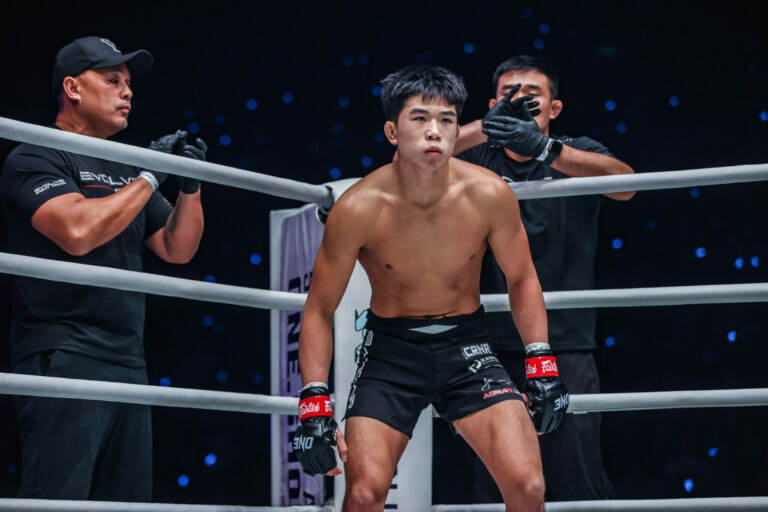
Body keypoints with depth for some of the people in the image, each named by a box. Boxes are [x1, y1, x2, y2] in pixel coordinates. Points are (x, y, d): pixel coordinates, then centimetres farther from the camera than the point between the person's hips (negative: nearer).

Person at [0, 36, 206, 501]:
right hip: (63, 358, -8)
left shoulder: (124, 170, 20)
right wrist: (149, 178, -11)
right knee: (58, 497, -15)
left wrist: (191, 187, 4)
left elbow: (178, 250, 20)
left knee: (130, 499, 6)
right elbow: (78, 231, -20)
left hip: (128, 363, 8)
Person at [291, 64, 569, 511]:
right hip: (391, 348, -1)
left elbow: (522, 279, 5)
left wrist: (542, 366, -2)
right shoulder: (358, 209, -17)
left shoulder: (489, 196, -13)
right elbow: (319, 310, -7)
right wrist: (314, 404, -14)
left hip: (466, 344, 1)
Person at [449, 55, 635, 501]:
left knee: (581, 489, -6)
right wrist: (488, 127, -23)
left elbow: (625, 182, -14)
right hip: (492, 349, 2)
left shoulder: (575, 153, 8)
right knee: (493, 493, 4)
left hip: (565, 347, -1)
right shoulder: (477, 156, 11)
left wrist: (544, 148, -31)